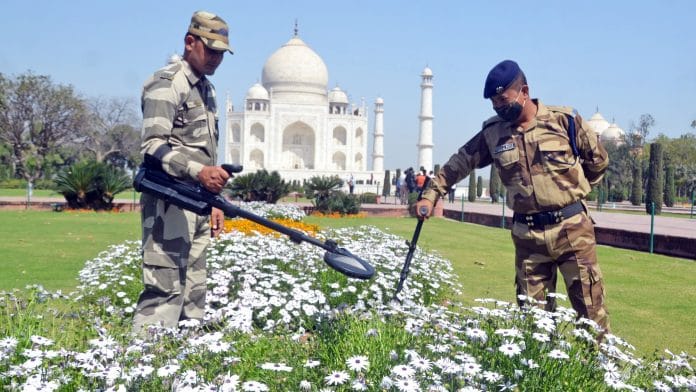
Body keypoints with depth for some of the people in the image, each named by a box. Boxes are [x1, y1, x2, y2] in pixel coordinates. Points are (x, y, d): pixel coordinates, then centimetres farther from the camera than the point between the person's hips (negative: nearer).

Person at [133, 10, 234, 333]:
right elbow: (153, 145, -17)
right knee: (165, 289, -13)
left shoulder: (207, 88, 21)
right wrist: (198, 171, -30)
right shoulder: (167, 84, -7)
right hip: (170, 203, -9)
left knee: (193, 291, 10)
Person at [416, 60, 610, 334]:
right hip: (527, 235, 3)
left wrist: (570, 189, 10)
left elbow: (599, 160, 7)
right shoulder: (493, 133, 3)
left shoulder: (564, 120, -4)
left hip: (572, 229, -2)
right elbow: (459, 163, 9)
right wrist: (432, 193, 0)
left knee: (590, 305, 1)